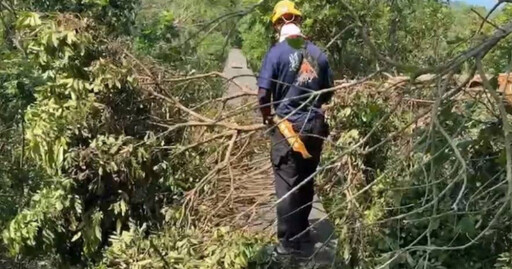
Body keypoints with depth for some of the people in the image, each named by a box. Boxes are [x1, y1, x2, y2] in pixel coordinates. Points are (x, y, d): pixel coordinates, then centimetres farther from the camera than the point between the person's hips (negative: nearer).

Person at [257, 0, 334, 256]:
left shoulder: (277, 52, -10)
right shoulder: (317, 52, 3)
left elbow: (263, 94, -14)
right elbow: (328, 91, 10)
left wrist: (268, 117, 3)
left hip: (287, 126, -5)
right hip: (315, 126, 5)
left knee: (287, 186, 3)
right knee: (306, 183, 18)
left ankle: (289, 243, 8)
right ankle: (302, 232, 32)